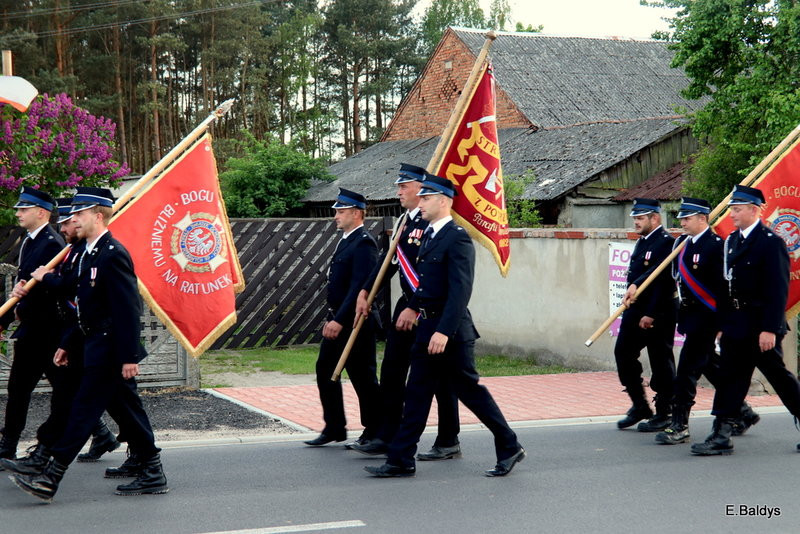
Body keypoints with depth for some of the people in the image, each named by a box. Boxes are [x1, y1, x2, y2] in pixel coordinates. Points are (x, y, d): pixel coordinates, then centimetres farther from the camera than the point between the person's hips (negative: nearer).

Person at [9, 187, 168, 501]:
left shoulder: (112, 254, -17)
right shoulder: (90, 253, 14)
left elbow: (128, 309, -21)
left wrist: (129, 356, -23)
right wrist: (70, 345, 19)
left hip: (108, 351, -10)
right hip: (97, 348, 10)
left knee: (84, 411, -7)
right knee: (126, 411, 12)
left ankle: (49, 481, -5)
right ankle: (152, 475, 19)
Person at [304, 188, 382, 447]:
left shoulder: (363, 244, -16)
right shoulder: (345, 241, 15)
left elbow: (359, 286, -24)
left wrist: (340, 320, -27)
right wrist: (332, 318, 18)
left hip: (355, 322, -10)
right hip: (337, 321, 10)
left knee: (362, 376, -1)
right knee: (325, 370, 10)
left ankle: (375, 433, 11)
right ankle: (334, 428, 19)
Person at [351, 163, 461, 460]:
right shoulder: (405, 221, 12)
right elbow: (390, 260, 18)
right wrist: (365, 292, 13)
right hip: (407, 305, 9)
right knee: (391, 372, 10)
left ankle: (448, 443, 11)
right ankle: (387, 438, 18)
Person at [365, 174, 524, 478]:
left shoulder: (457, 239, -16)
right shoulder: (430, 234, 12)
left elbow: (460, 291, -23)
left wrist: (444, 331, -28)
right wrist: (414, 307, 29)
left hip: (451, 330, -9)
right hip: (428, 326, 9)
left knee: (469, 390, 1)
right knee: (417, 393, 8)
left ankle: (510, 448, 16)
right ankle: (401, 461, 10)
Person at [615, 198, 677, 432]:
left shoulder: (665, 242, -14)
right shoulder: (642, 242, 16)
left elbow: (663, 280, -19)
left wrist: (651, 314, -21)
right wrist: (633, 286, -2)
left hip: (658, 312, -9)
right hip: (636, 309, 9)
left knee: (661, 362, 0)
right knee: (623, 354, 7)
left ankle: (664, 414, 10)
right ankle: (640, 406, 19)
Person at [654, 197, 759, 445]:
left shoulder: (716, 245, -15)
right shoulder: (681, 243, 10)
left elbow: (724, 287, -16)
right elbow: (666, 274, 15)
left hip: (706, 316, -9)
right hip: (689, 314, 9)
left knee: (687, 369, -8)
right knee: (711, 366, 17)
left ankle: (679, 426, -1)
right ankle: (743, 413, 32)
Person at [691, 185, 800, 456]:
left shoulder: (771, 243, -13)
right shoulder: (732, 241, 11)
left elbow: (778, 290, -17)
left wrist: (769, 329, -20)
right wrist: (723, 323, 12)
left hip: (760, 328, -7)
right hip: (735, 326, 7)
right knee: (731, 378, 5)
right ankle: (721, 436, 6)